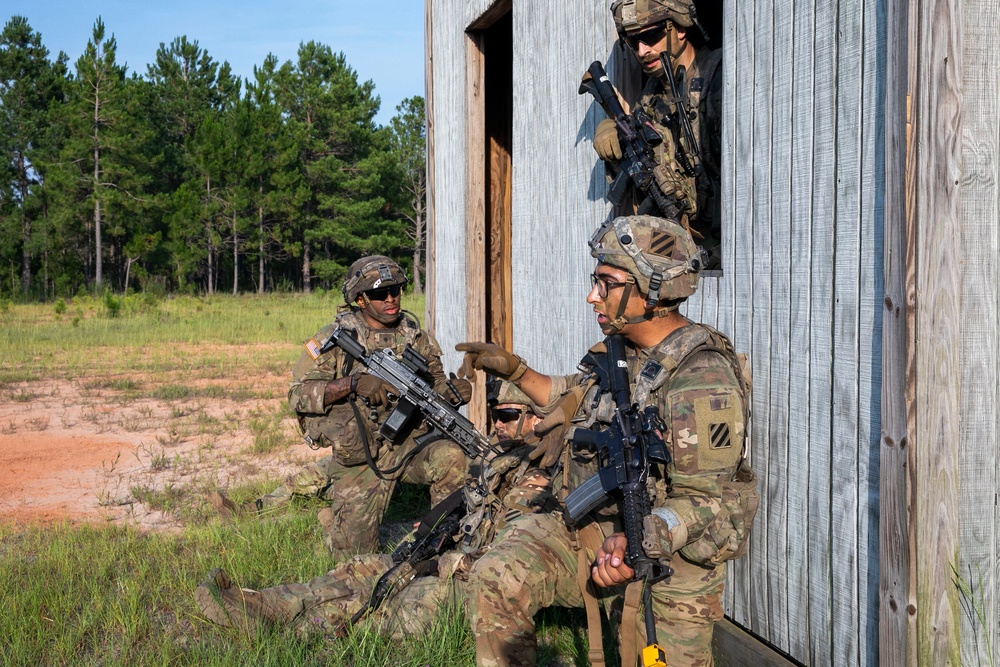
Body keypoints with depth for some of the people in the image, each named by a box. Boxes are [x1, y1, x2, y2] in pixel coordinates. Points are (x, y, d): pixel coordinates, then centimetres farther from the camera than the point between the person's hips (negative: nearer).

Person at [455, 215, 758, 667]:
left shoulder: (702, 379, -21)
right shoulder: (620, 350, 6)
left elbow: (704, 500, -23)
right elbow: (575, 401, 26)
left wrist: (639, 543, -39)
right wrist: (513, 369, 16)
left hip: (667, 555, -6)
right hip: (587, 527, 7)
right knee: (495, 579, -14)